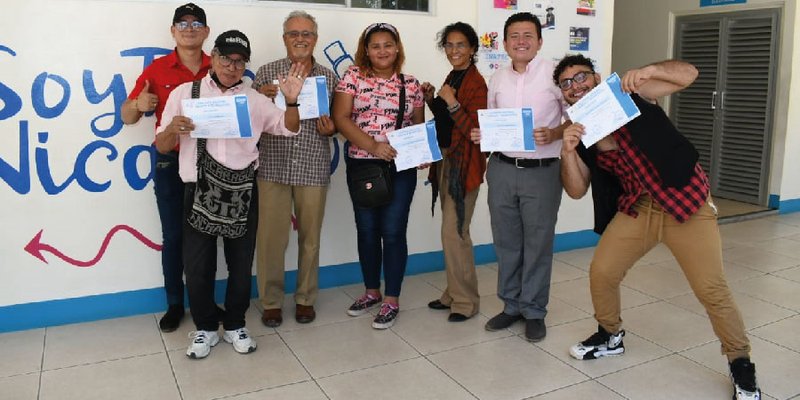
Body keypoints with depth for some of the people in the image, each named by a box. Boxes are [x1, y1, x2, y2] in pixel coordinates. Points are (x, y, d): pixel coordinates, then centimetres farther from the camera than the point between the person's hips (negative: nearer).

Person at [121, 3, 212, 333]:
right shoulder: (157, 69, 0)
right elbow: (127, 117, 2)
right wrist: (138, 104, -20)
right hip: (170, 163, 0)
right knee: (173, 236, 5)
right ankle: (175, 304, 19)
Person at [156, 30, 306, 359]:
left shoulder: (254, 99, 8)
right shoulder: (184, 93, 3)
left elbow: (289, 128, 3)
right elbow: (161, 147, 4)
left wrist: (292, 101, -16)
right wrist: (173, 129, -19)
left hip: (242, 191, 2)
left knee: (241, 264, 11)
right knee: (198, 267, 6)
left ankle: (235, 325, 30)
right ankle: (205, 328, 27)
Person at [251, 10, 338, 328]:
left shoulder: (329, 78, 9)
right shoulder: (266, 73, 4)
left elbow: (338, 120, 15)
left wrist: (331, 128, -8)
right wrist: (261, 96, -13)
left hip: (313, 169, 1)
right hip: (273, 167, -1)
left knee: (310, 237, 10)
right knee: (271, 238, 1)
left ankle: (305, 299, 26)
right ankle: (271, 301, 18)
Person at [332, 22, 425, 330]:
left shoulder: (411, 84, 6)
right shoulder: (353, 76, 1)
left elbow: (419, 126, 12)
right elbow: (340, 118, -7)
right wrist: (373, 145, -18)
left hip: (401, 167, 0)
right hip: (361, 164, 0)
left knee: (393, 232, 0)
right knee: (366, 230, 10)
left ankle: (392, 300, 13)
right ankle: (372, 291, 28)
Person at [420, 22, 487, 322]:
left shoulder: (476, 83, -13)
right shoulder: (452, 77, 13)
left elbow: (476, 130, -19)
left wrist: (452, 102, -25)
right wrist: (432, 99, 5)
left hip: (464, 164, -9)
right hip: (445, 159, 9)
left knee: (454, 232, -7)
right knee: (452, 231, 14)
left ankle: (465, 301, 7)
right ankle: (454, 293, 25)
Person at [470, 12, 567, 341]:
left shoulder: (555, 73, -4)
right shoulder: (497, 78, 10)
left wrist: (552, 134, -21)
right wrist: (480, 135, -2)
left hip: (542, 171, -4)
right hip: (501, 169, 4)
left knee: (538, 243, 5)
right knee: (506, 241, 11)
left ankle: (534, 311, 20)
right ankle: (511, 305, 27)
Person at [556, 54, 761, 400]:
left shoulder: (629, 95, -8)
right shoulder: (578, 130, 3)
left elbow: (688, 74, -14)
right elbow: (576, 191, -2)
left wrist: (650, 70, -33)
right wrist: (568, 152, -18)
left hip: (686, 200, -4)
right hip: (636, 208, 5)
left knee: (711, 289, -7)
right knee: (601, 272, 1)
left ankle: (740, 362, 14)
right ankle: (610, 336, 28)